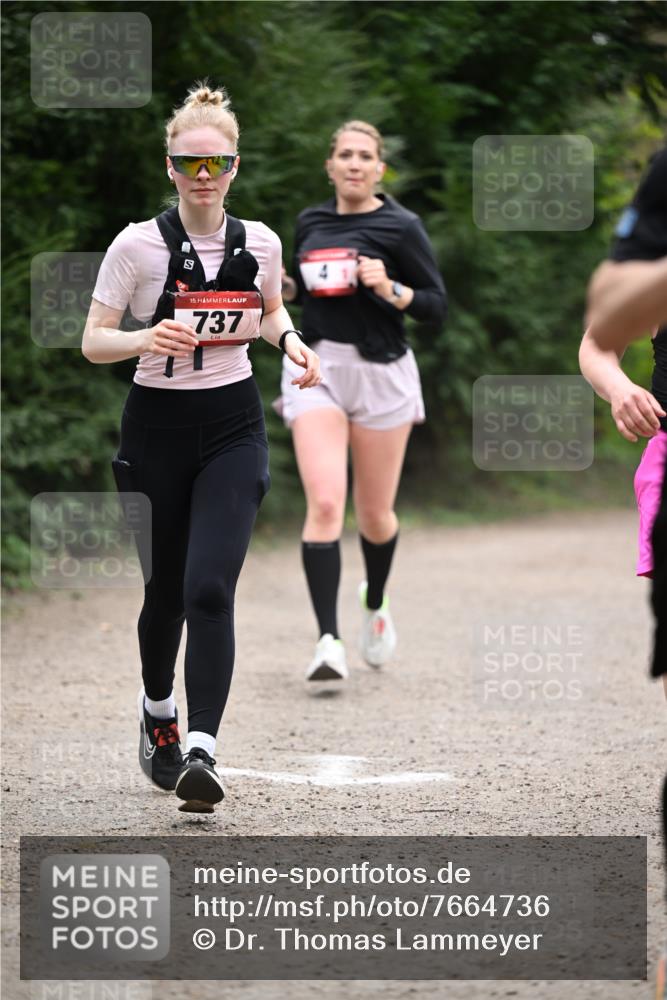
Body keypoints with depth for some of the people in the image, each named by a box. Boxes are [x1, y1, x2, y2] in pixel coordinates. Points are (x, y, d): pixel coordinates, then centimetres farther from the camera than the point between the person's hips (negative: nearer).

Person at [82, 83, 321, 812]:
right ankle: (157, 709, 41)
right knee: (165, 587, 11)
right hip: (157, 427, -1)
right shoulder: (137, 245, -8)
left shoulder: (259, 243, 1)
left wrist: (290, 341, 0)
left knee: (210, 588, -15)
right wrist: (145, 340, -27)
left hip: (233, 428, 1)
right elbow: (92, 342, -7)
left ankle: (201, 751, -19)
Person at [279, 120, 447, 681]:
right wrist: (282, 285, 3)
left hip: (381, 373, -2)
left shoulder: (401, 227, -3)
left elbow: (437, 306, -4)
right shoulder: (310, 223, 10)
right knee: (324, 503, -17)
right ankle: (329, 640, -20)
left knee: (375, 515, 9)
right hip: (317, 370, 2)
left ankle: (375, 602, 41)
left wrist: (390, 288, -21)